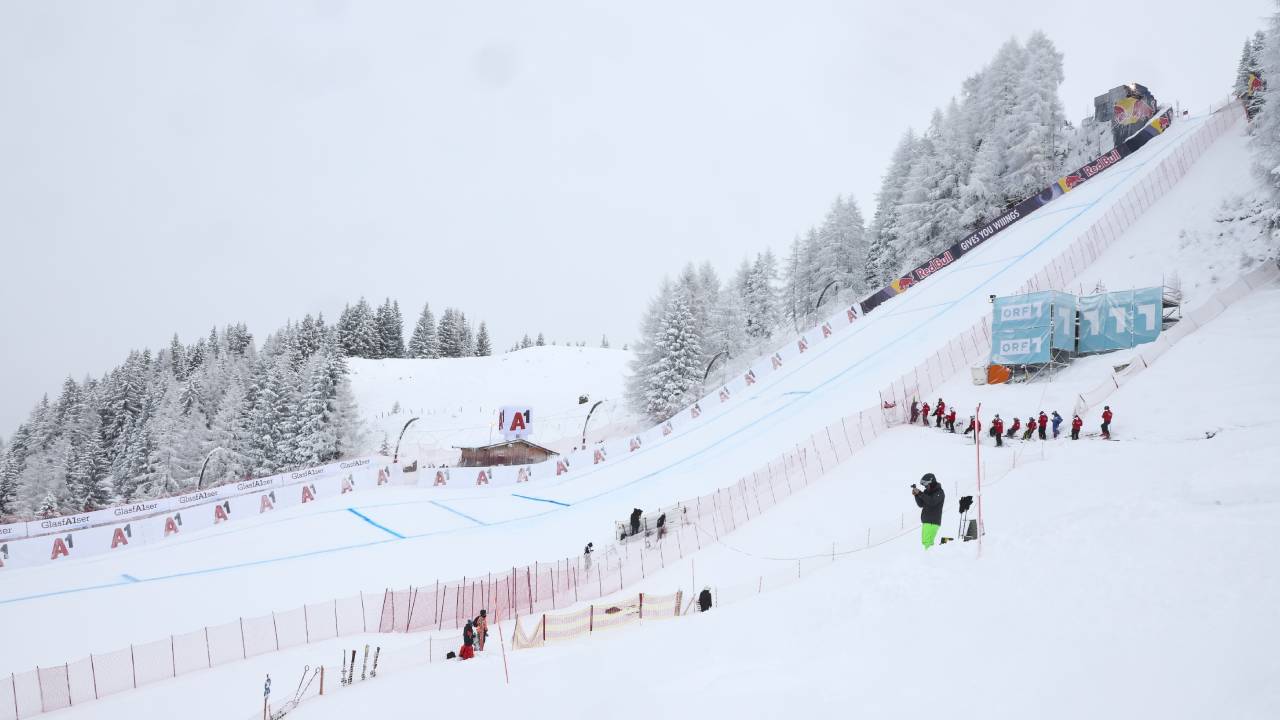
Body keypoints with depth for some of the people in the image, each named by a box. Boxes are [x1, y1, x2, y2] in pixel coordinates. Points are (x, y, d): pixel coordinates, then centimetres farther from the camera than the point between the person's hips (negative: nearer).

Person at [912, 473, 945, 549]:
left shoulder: (939, 492, -9)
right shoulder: (927, 491, 13)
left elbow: (932, 502, -26)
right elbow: (921, 504, 12)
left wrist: (920, 493, -25)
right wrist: (916, 495, -4)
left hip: (933, 522, -8)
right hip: (925, 521, 8)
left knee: (927, 542, -16)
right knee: (924, 541, 10)